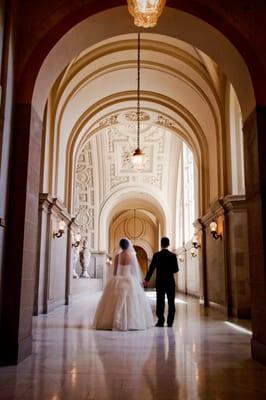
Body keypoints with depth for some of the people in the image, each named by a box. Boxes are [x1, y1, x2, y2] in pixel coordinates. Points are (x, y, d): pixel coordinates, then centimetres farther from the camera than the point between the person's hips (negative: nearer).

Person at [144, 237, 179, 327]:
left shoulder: (156, 255, -6)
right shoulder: (173, 255, -5)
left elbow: (151, 268, -2)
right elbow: (176, 269, -4)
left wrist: (146, 279, 9)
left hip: (160, 282, 0)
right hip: (170, 282, 0)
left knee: (160, 301, 5)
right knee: (171, 302, 7)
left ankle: (161, 321, 5)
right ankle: (170, 322, 6)